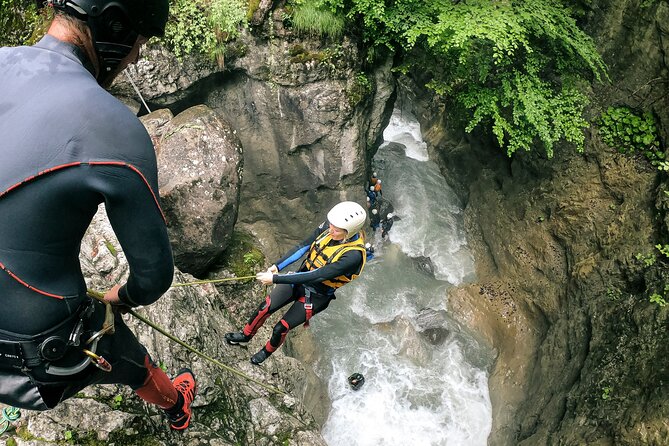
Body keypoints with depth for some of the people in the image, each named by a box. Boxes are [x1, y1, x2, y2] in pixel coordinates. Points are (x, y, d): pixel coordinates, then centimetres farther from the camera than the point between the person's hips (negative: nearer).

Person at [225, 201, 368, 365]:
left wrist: (275, 279, -33)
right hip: (301, 277, 5)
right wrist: (277, 266, -16)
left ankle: (268, 351, 37)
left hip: (316, 296, -5)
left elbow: (315, 276, -35)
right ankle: (245, 336, 36)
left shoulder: (353, 255, -35)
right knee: (265, 307, 5)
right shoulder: (327, 227, -17)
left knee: (281, 328, 2)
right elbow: (304, 246, -6)